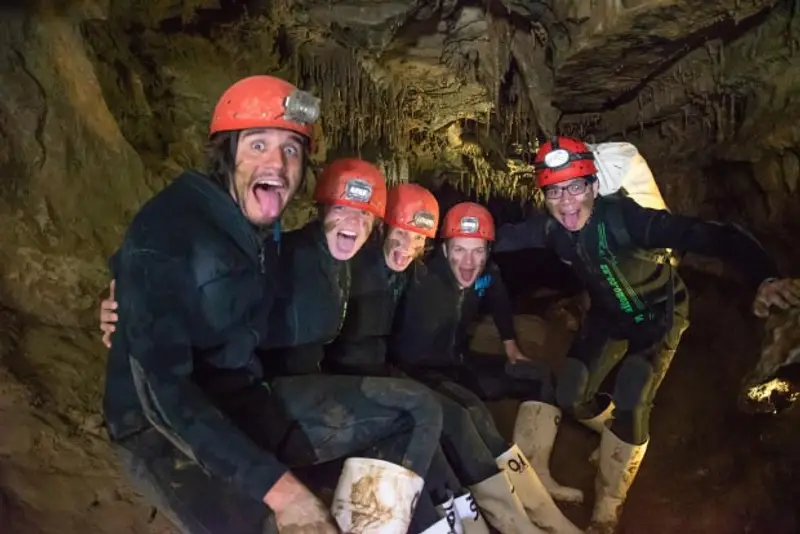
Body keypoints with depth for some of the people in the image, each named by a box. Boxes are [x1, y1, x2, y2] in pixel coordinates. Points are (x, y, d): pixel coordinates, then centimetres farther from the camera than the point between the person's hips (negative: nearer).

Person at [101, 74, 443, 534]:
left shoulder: (262, 229, 5)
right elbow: (164, 389, -25)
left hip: (246, 400, 7)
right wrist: (280, 488, -30)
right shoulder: (163, 234, -19)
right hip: (168, 426, -7)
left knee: (416, 409, -1)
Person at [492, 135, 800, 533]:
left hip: (659, 314, -4)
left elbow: (716, 237, -47)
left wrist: (764, 278, -62)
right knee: (569, 394, 0)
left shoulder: (627, 218, -39)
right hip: (608, 313, 5)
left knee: (631, 402, -17)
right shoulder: (551, 227, -23)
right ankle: (624, 440, 36)